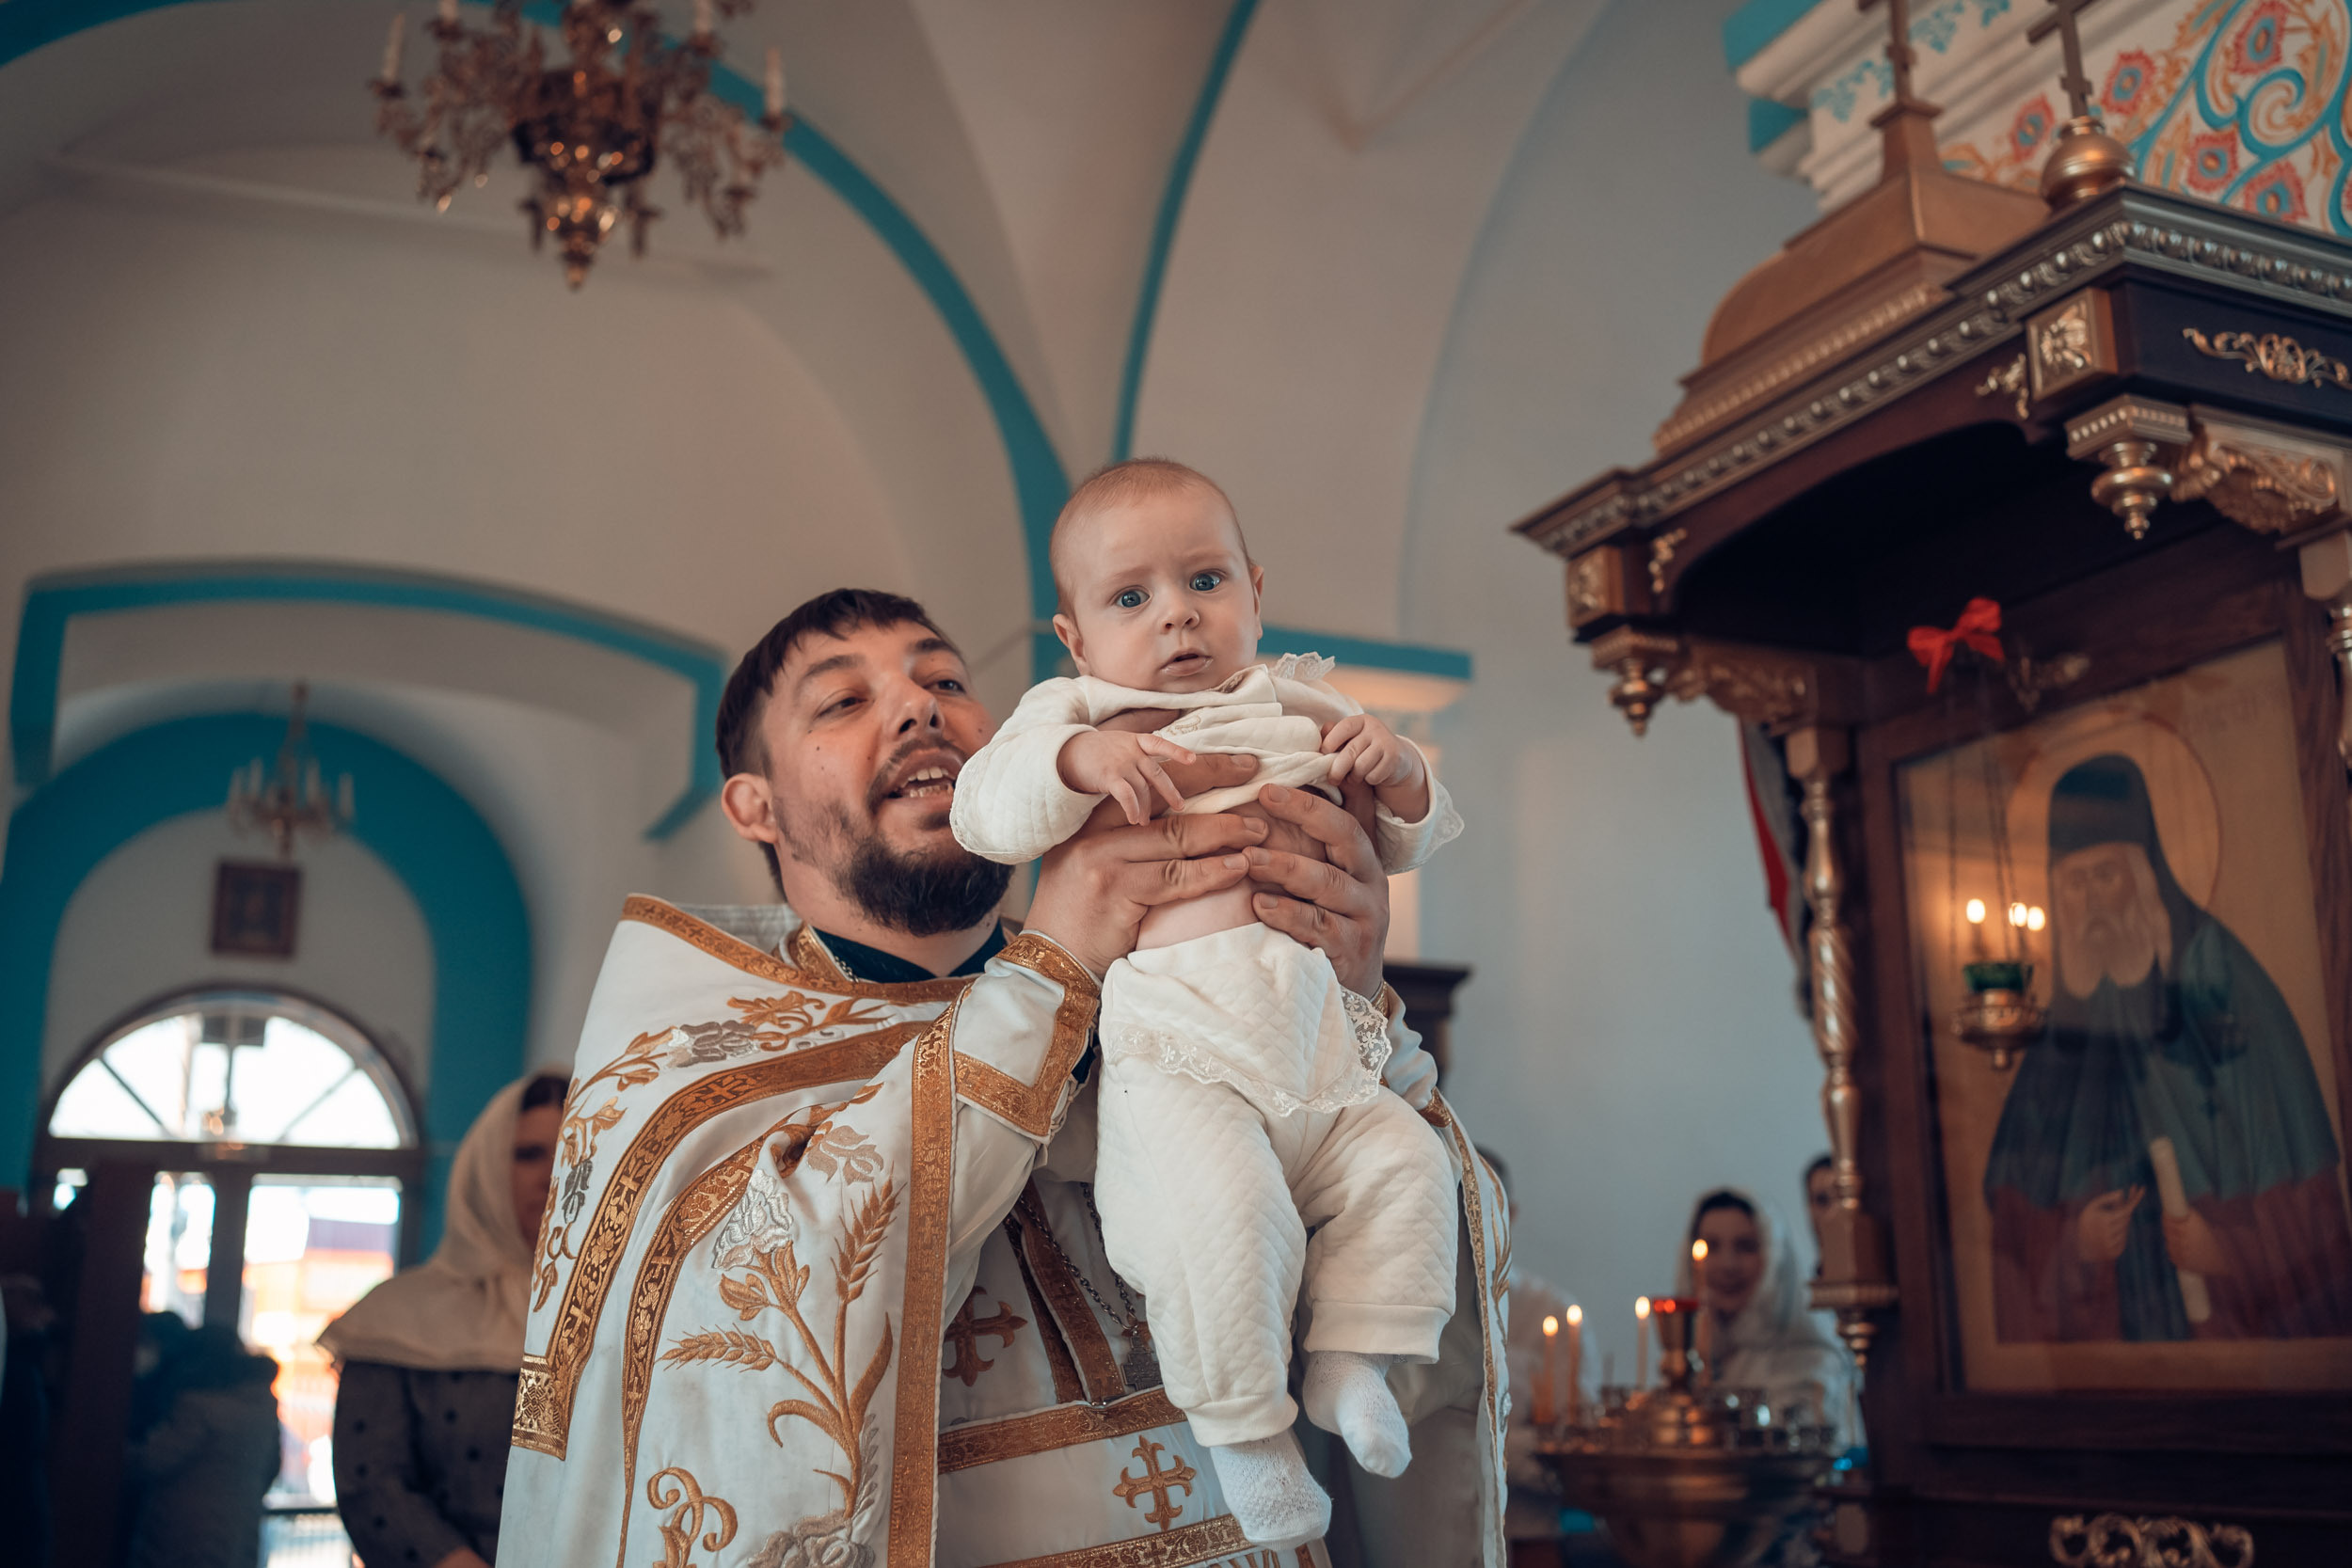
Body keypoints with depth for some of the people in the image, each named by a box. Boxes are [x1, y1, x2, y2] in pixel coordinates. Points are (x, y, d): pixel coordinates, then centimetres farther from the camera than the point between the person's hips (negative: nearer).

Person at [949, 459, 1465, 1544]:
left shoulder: (1298, 713, 22)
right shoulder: (1071, 718, 12)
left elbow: (1404, 843, 26)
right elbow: (981, 813, -2)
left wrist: (1396, 772, 4)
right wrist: (1074, 758, -18)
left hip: (1320, 1061, 5)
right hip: (1175, 1057, -5)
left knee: (1406, 1164, -10)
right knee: (1222, 1206, -27)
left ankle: (1352, 1356, 8)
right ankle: (1240, 1421, -7)